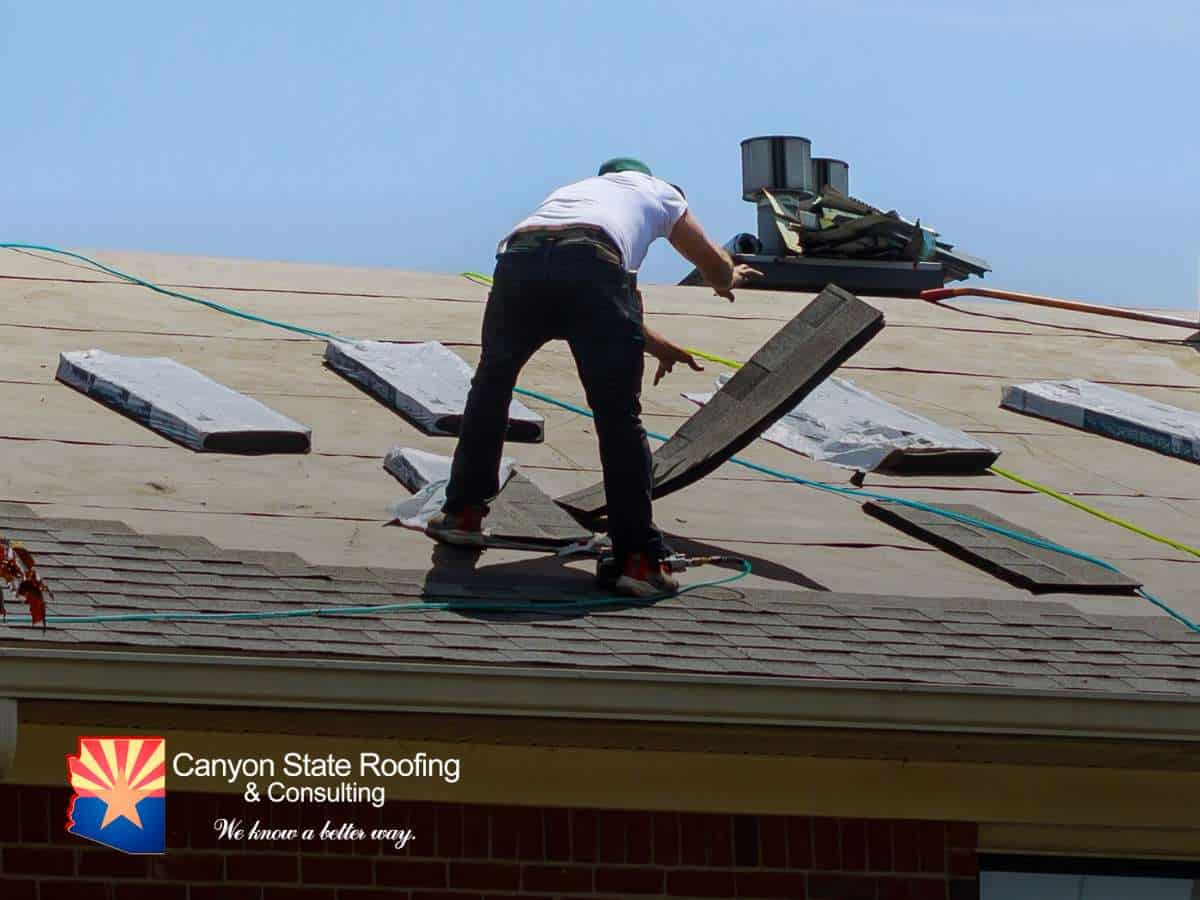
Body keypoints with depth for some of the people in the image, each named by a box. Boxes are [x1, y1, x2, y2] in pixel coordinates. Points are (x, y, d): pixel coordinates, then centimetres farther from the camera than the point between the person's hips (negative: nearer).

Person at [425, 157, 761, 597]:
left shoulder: (572, 189, 45)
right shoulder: (656, 192, 36)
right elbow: (717, 267, 46)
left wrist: (657, 346, 62)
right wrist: (729, 279, 71)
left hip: (517, 260, 4)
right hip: (591, 262, -3)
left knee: (492, 383, 27)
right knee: (619, 416, 2)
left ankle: (463, 512, 29)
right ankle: (638, 557, -1)